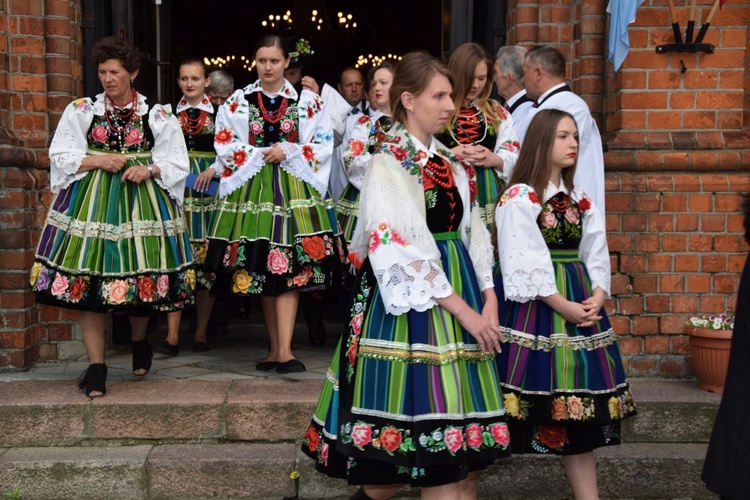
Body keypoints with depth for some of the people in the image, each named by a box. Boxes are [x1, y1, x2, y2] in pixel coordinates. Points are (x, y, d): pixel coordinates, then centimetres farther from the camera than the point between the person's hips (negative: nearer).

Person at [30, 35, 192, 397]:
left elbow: (177, 163, 6)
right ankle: (96, 368, 2)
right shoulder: (80, 111, 7)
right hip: (91, 201, 0)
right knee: (90, 280, -5)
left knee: (140, 275, 4)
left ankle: (139, 343, 33)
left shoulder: (158, 116, 5)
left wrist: (149, 169, -12)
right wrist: (98, 161, -10)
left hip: (142, 198, 0)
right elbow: (61, 157, 4)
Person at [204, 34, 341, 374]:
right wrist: (262, 155, -6)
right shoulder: (237, 101, 9)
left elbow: (323, 145, 4)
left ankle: (284, 350, -15)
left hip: (293, 189, -2)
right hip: (251, 189, 2)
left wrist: (288, 152, -9)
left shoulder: (307, 102, 7)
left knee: (288, 269, -12)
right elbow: (224, 146, 3)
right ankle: (276, 347, 13)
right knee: (261, 270, 3)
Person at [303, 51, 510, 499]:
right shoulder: (388, 165, -8)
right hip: (412, 302, -7)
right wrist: (463, 310, -17)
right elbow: (403, 251, -16)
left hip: (460, 292, 7)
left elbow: (472, 233, 14)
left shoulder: (450, 162, 14)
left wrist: (489, 300, 1)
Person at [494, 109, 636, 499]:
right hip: (534, 309, -6)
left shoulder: (581, 200, 14)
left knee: (577, 408, 9)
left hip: (582, 308, 6)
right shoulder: (518, 198, -8)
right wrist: (564, 306, -16)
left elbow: (596, 256, 11)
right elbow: (525, 264, -15)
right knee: (541, 398, -3)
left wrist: (597, 298, -7)